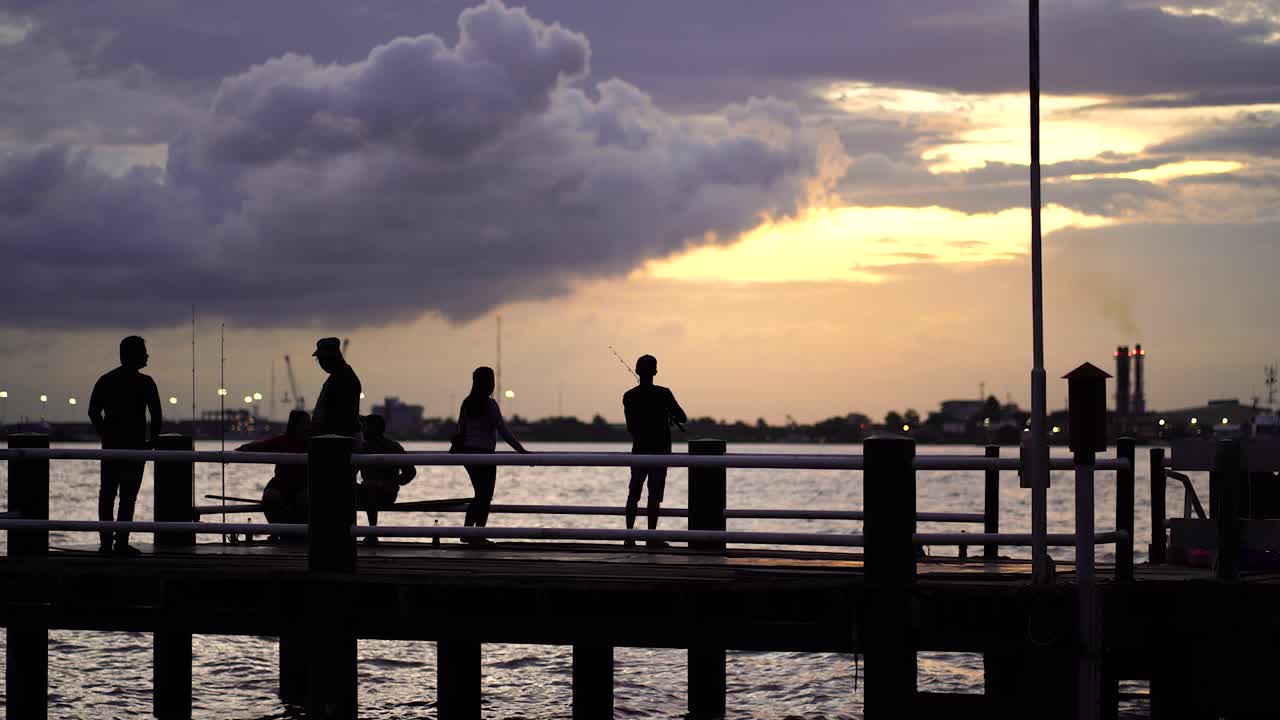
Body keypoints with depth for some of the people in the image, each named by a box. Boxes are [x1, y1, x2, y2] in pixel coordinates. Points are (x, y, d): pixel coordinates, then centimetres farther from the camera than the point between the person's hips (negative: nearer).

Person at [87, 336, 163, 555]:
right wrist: (152, 440, 4)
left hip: (110, 445, 4)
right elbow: (156, 415, -10)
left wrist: (105, 436, 13)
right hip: (135, 445, -4)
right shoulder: (144, 382, -7)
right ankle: (121, 542, -7)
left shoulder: (105, 380, 8)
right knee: (128, 495, -2)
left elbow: (93, 412, 6)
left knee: (107, 494, 10)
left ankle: (105, 541, 7)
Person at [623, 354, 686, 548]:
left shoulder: (629, 397, 2)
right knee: (655, 494, -3)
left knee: (633, 493, 8)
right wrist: (672, 416, 18)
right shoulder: (662, 394, -10)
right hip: (659, 450, -4)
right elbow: (682, 418, -3)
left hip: (638, 449, 4)